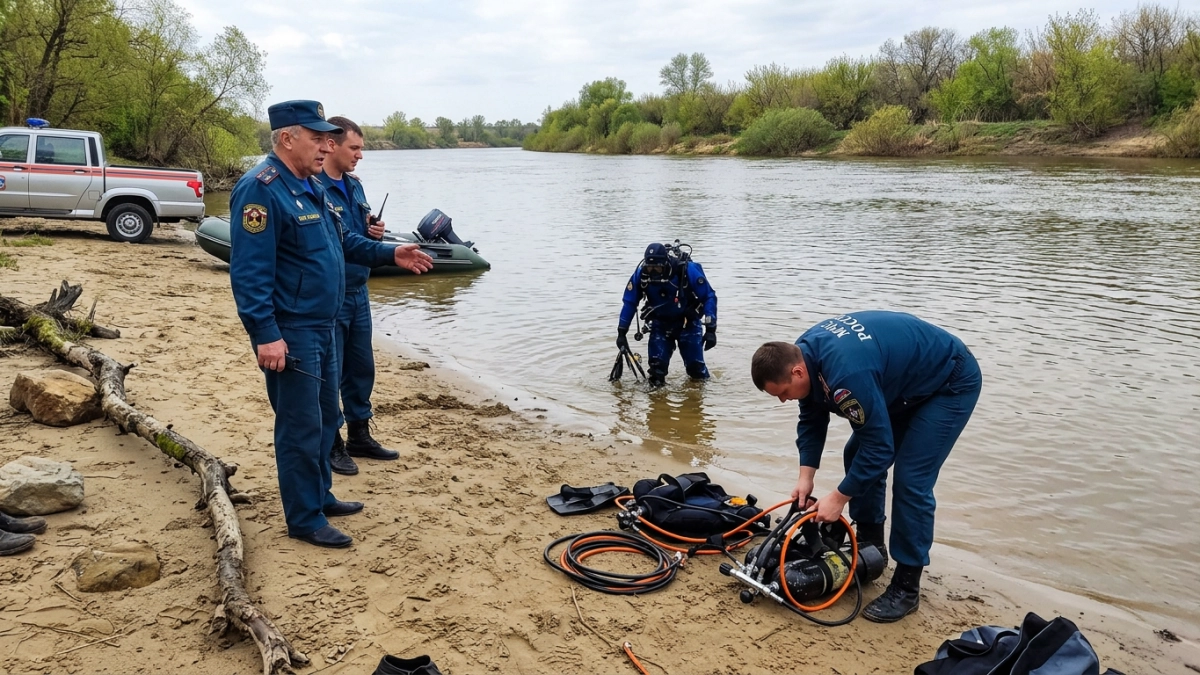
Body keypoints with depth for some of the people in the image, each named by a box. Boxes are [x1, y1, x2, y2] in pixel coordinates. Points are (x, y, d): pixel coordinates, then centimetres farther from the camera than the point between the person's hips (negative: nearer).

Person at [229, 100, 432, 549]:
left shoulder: (309, 186, 12)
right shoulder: (261, 190, -18)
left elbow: (341, 242, 24)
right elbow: (249, 271, -23)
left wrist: (390, 255, 15)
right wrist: (265, 335, -26)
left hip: (321, 327, 10)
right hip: (289, 334, -10)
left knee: (325, 416, 19)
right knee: (301, 427, -1)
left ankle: (319, 495, 35)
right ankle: (304, 519, 11)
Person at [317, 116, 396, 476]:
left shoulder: (355, 186, 10)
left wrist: (375, 232, -1)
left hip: (358, 294, 8)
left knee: (361, 368, 16)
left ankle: (359, 435, 30)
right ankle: (331, 444, 17)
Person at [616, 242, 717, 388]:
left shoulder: (688, 270, -26)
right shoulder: (641, 273, -18)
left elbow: (709, 297, -18)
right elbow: (629, 302, -5)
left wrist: (710, 330, -23)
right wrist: (621, 332, -7)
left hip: (688, 322, -2)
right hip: (660, 324, 2)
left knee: (695, 366, -6)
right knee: (657, 365, -11)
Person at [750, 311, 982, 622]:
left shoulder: (846, 372, -38)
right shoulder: (804, 353, -11)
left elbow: (879, 446, -30)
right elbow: (811, 420, 2)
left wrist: (839, 497, -21)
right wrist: (806, 476, -7)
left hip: (951, 383, -9)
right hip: (907, 381, 9)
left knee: (910, 480, -14)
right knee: (857, 456, 9)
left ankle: (906, 587, -3)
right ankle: (870, 545, 26)